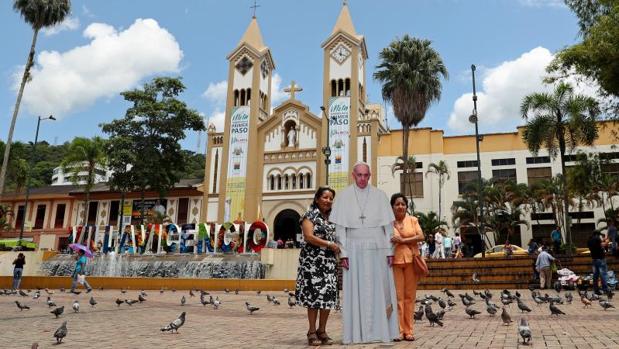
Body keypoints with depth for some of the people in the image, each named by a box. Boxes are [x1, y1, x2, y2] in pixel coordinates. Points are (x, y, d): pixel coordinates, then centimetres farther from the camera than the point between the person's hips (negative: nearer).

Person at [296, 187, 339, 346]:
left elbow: (337, 237, 23)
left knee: (329, 295, 2)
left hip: (330, 262, 6)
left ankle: (322, 331, 14)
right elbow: (309, 237, -12)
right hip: (313, 261, -6)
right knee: (314, 294, -5)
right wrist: (329, 244, -14)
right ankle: (312, 332, 5)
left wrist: (339, 249, 4)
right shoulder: (310, 215, -1)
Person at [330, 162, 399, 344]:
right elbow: (340, 227, 2)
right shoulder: (344, 196, 4)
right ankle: (357, 333, 9)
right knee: (356, 291, 2)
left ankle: (381, 330, 14)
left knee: (380, 289, 2)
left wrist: (390, 250, 2)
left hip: (377, 249, 1)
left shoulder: (379, 195, 7)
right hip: (354, 249, -1)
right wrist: (343, 252, -4)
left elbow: (388, 225, 7)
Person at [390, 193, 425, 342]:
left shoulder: (413, 220, 9)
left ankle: (408, 330, 10)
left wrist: (403, 240, -10)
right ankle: (399, 330, 6)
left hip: (411, 260, 1)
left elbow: (421, 236, -2)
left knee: (409, 296, 4)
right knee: (397, 295, -1)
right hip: (395, 261, -1)